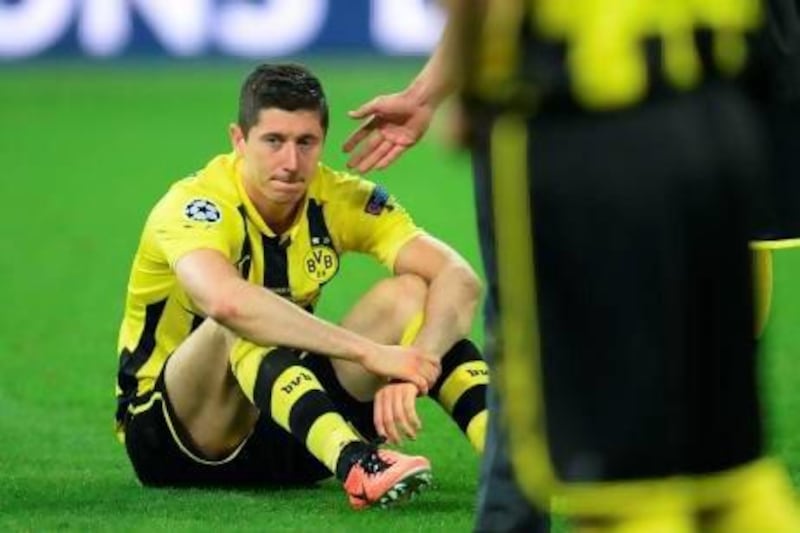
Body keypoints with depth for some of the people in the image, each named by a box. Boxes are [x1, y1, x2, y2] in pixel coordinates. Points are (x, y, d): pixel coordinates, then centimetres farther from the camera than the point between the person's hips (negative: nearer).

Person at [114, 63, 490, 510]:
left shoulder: (342, 199, -7)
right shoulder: (195, 207, -22)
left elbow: (460, 280, -18)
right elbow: (226, 301, -45)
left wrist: (413, 369, -37)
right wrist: (370, 353, -46)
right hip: (172, 438, -5)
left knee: (409, 293, -14)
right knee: (244, 324, -36)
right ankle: (358, 466, -56)